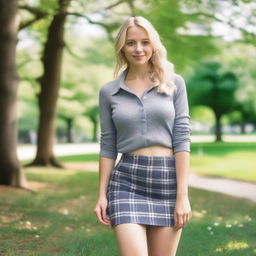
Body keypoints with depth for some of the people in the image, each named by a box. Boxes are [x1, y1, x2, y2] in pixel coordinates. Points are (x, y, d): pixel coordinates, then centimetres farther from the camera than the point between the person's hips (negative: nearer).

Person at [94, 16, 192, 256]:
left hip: (167, 181, 0)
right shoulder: (108, 91, 7)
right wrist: (102, 194, 3)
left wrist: (183, 195, -8)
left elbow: (181, 138, -2)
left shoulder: (174, 83, 4)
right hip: (126, 182, 0)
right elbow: (107, 146, 9)